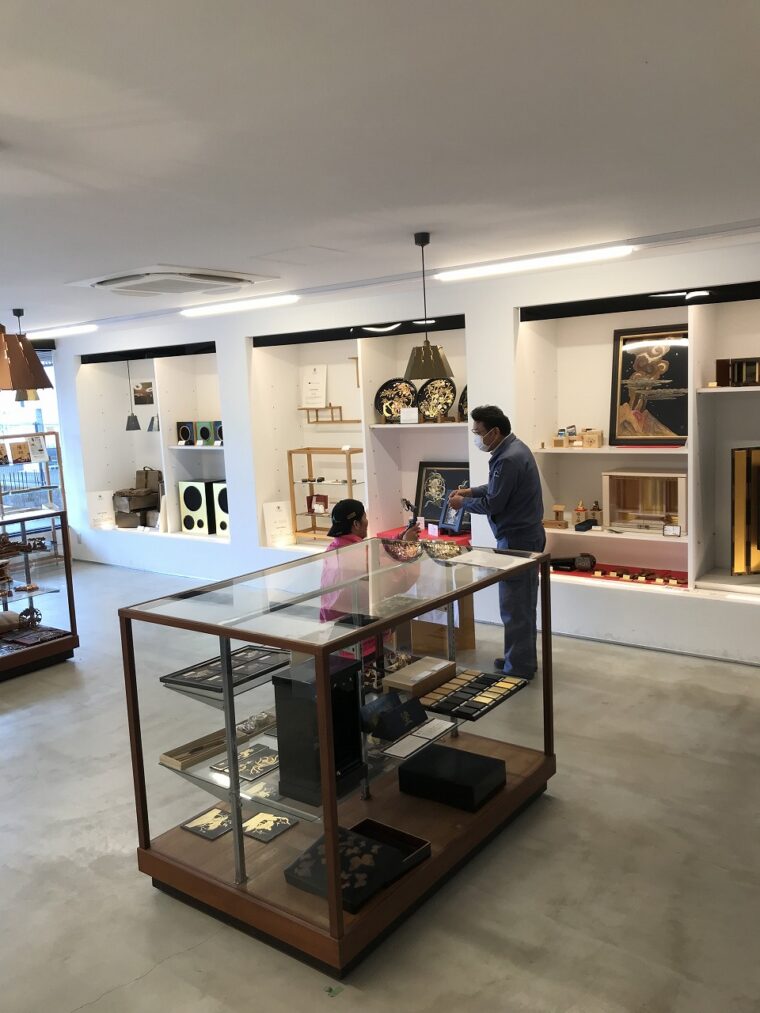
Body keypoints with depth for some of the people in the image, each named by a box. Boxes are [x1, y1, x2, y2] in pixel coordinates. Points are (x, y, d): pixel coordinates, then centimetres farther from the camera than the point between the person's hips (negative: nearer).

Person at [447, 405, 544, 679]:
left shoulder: (509, 459, -23)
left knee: (514, 606, -2)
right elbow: (498, 488, 21)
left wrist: (463, 503, -5)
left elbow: (493, 504, -20)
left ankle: (519, 668, 8)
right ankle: (523, 659, 29)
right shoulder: (512, 448, 10)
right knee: (522, 603, 18)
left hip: (517, 541, -11)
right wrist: (470, 491, 10)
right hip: (525, 536, 11)